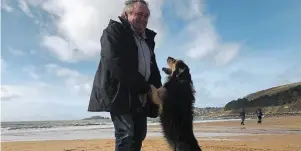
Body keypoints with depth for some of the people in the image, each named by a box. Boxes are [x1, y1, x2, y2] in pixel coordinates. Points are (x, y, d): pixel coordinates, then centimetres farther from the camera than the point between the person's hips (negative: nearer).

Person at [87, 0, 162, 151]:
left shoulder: (147, 38, 19)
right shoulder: (114, 30, -3)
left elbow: (153, 68, 19)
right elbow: (116, 64, -18)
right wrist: (146, 87, -16)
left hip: (141, 97, 7)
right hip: (120, 93, -7)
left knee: (138, 135, 7)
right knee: (126, 134, -13)